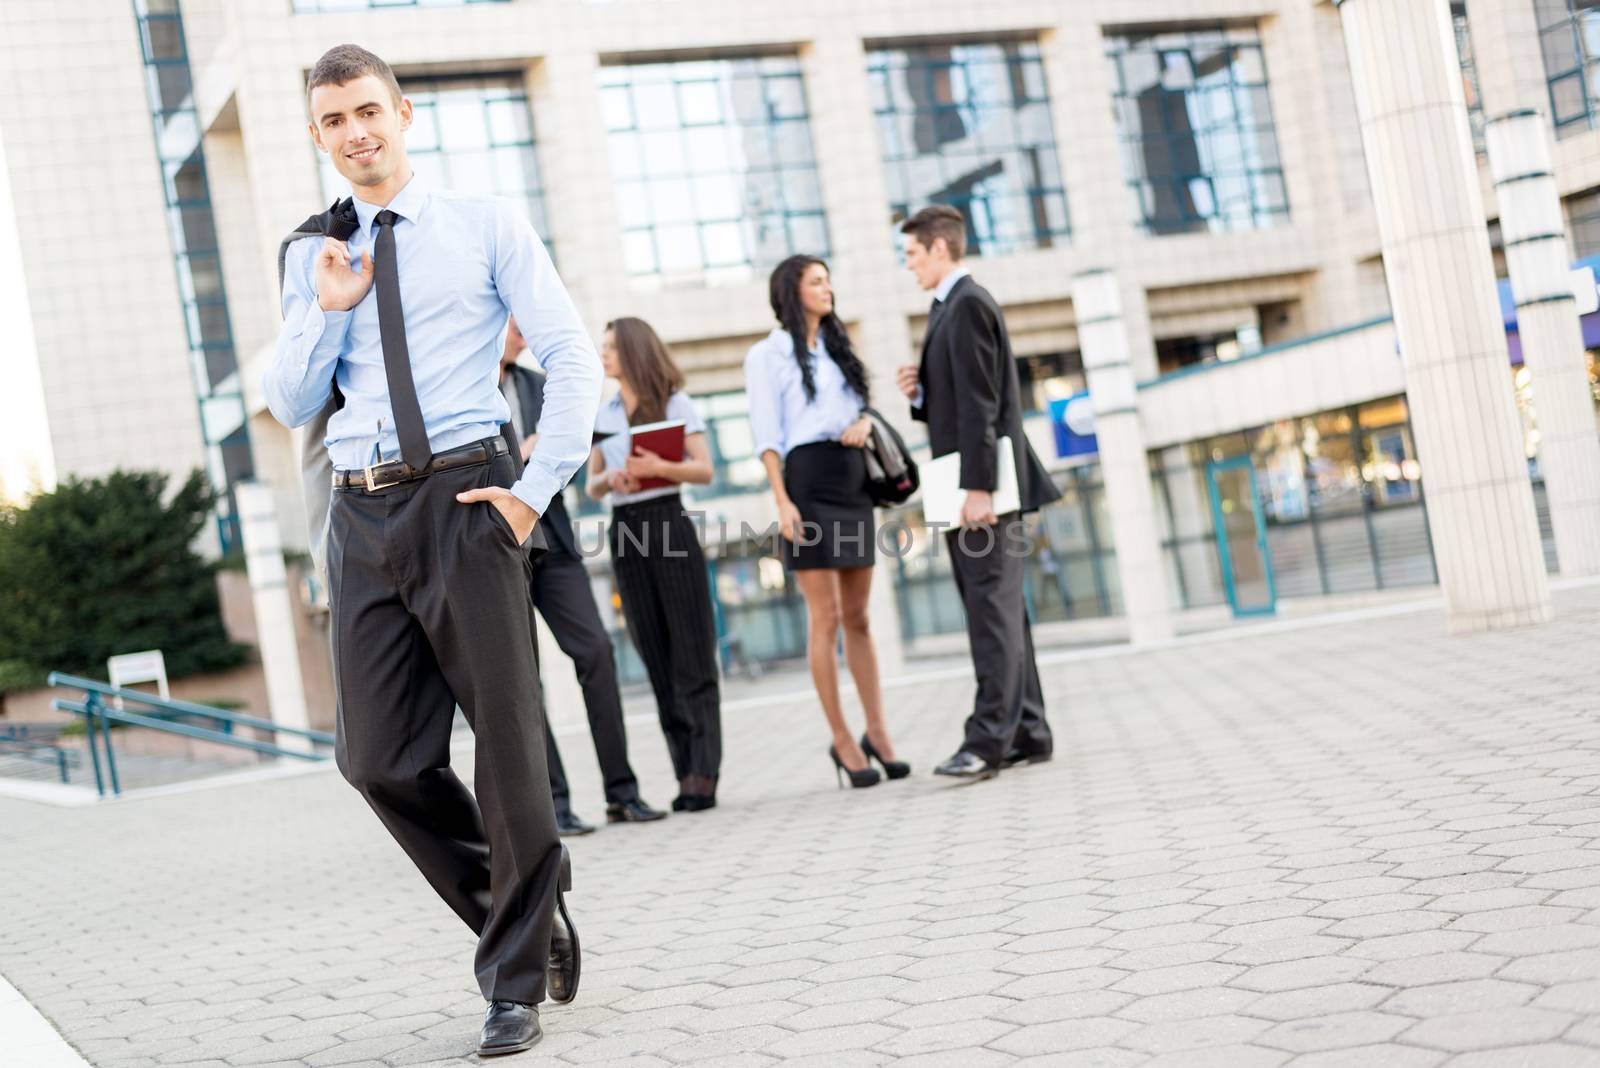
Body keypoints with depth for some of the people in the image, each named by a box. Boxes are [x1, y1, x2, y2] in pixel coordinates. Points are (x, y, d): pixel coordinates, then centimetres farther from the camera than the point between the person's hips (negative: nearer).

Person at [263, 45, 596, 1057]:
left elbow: (575, 356, -2)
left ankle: (517, 983, 13)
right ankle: (525, 910, 24)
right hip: (364, 514, 4)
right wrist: (329, 308, -3)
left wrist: (535, 487, -10)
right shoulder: (313, 256, 15)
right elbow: (290, 404, 12)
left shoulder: (486, 224, 4)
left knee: (507, 740, -1)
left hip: (465, 496, -4)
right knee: (379, 759, 2)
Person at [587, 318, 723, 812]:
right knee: (656, 659, 3)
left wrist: (661, 467, -19)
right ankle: (686, 771, 5)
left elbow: (704, 469, -2)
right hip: (625, 531, 5)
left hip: (669, 524, -5)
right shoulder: (602, 414, 16)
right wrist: (610, 478, -7)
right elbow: (591, 485, 15)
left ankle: (704, 775, -8)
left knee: (691, 654, -6)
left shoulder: (674, 402, 4)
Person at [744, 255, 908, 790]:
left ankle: (877, 731, 11)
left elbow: (862, 406, 22)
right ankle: (842, 740, 0)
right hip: (808, 481, -6)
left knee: (858, 616, 7)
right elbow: (767, 434, -5)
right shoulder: (767, 354, 1)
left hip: (853, 482, 6)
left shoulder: (838, 348, 20)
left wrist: (863, 423, -2)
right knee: (825, 617, -6)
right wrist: (782, 502, -14)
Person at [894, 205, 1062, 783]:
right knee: (997, 610, 10)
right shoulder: (950, 308, 20)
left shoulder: (968, 305, -11)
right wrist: (919, 393, 4)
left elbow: (980, 405, -18)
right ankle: (1027, 732, 15)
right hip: (967, 490, 10)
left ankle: (989, 739, -14)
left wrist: (978, 487, -22)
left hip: (983, 489, -10)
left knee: (992, 610, -11)